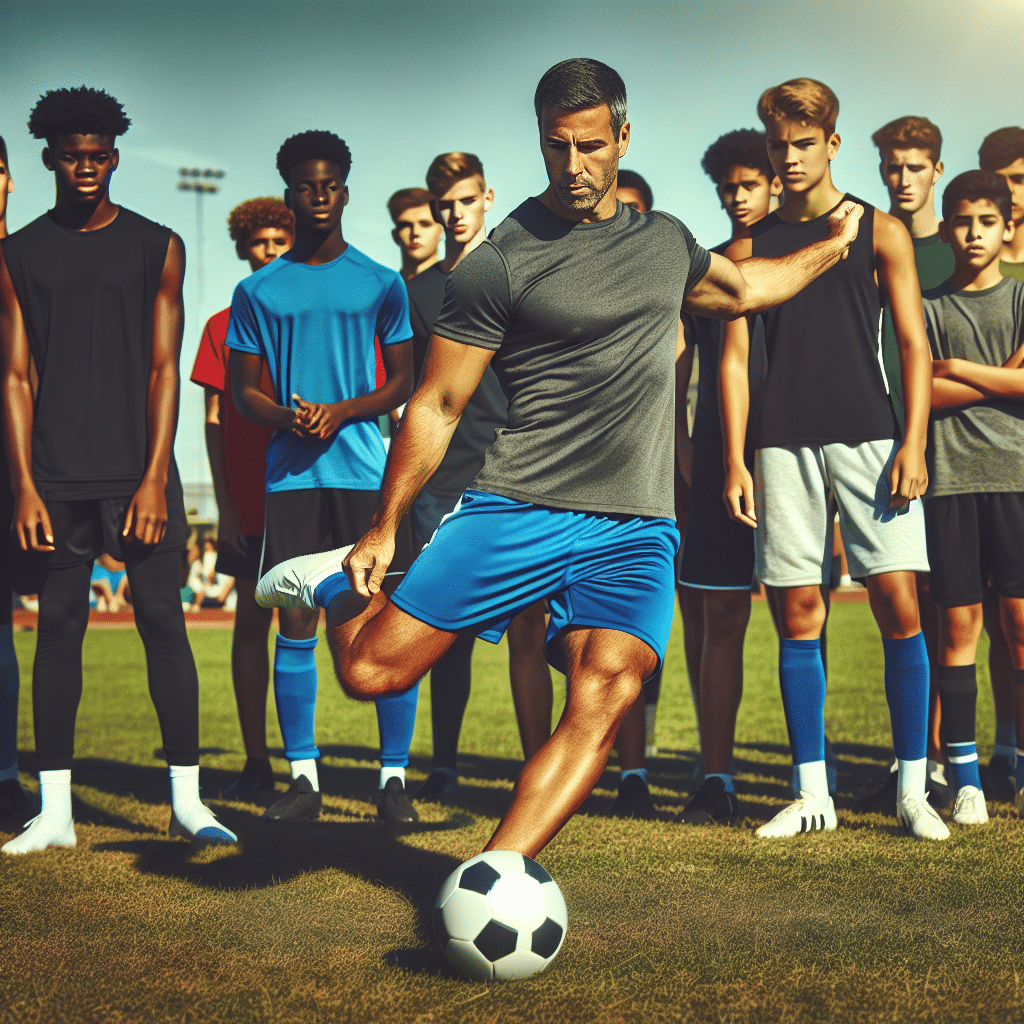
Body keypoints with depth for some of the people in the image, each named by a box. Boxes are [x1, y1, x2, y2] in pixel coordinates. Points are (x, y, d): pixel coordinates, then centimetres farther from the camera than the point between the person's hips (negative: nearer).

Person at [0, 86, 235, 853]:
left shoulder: (156, 246, 8)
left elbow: (163, 369, 3)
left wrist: (155, 478, -6)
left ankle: (187, 797, 1)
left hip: (139, 469, -1)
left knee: (162, 618, -5)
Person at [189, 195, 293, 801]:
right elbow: (215, 421, 6)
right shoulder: (223, 327, 9)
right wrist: (224, 504, -1)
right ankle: (256, 761, 7)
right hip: (250, 505, 1)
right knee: (251, 622, 1)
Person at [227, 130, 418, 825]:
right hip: (290, 474, 1)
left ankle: (394, 777, 3)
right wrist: (287, 418, -9)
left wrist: (342, 412, -9)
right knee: (297, 624, 0)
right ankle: (304, 778, 8)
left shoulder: (382, 285, 9)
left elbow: (404, 383, 9)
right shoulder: (258, 292, 12)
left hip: (369, 470, -1)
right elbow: (244, 389, 12)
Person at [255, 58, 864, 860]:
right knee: (372, 671, -9)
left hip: (638, 528, 4)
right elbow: (438, 404, 0)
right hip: (520, 510, -3)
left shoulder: (666, 240, 16)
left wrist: (833, 246, 46)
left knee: (603, 706, -19)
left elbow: (741, 289, 39)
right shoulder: (503, 260, -3)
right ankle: (340, 587, 24)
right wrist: (384, 529, -3)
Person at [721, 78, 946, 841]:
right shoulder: (750, 247, 13)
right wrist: (735, 460, 2)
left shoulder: (880, 233, 9)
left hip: (868, 437, -2)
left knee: (898, 604, -9)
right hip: (783, 443, 2)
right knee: (797, 615, 1)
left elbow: (914, 345, 4)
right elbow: (735, 356, 11)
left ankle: (913, 788, -1)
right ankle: (813, 792, 9)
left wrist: (913, 443, -7)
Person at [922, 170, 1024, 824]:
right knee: (959, 622, -1)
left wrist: (957, 368, -1)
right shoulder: (929, 307, 11)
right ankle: (965, 775, 4)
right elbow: (921, 393, -1)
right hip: (950, 478, 0)